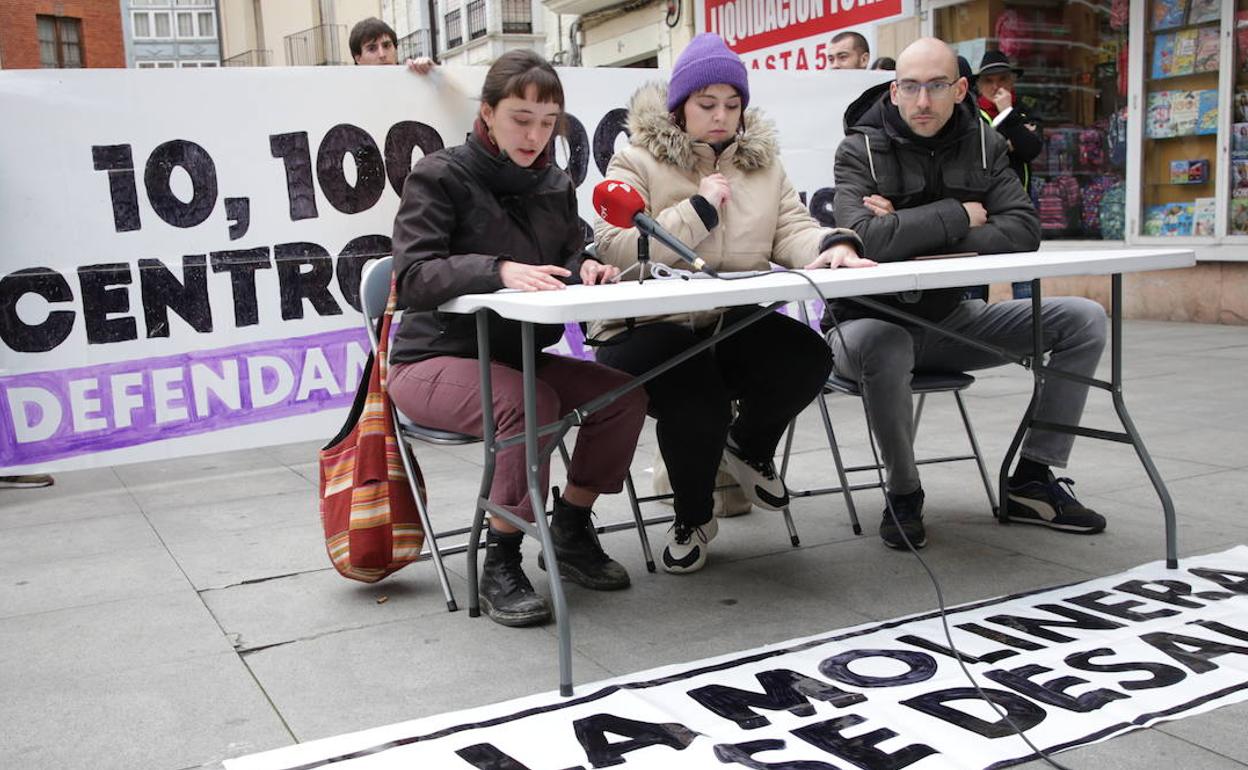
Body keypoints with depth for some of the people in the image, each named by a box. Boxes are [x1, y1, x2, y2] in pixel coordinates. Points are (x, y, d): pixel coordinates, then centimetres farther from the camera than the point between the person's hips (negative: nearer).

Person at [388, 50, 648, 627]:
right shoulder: (442, 176, -12)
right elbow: (413, 279, -23)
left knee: (624, 394, -12)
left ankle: (570, 533, 6)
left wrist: (585, 270, -19)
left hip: (514, 354, 6)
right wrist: (499, 270, -39)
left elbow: (568, 261, 7)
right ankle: (500, 563, -17)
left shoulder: (555, 185, 7)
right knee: (531, 404, -34)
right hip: (432, 359, -6)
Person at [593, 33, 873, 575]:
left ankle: (749, 447, 12)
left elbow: (791, 230, 5)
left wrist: (832, 246, -19)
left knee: (808, 359, -23)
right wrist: (699, 208, -17)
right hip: (648, 327, -4)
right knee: (697, 402, -32)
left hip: (735, 324, 5)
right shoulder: (638, 161, -2)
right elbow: (613, 247, -16)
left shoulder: (762, 163, 15)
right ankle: (691, 518, 2)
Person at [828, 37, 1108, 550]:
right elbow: (865, 237, -29)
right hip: (874, 321, -5)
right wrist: (959, 217, -18)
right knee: (884, 349, -41)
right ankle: (903, 494, -14)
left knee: (1084, 321, -4)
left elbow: (1023, 230, -12)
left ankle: (1033, 480, 4)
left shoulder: (983, 145, 2)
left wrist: (912, 233, -22)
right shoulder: (860, 151, -11)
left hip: (949, 318, 5)